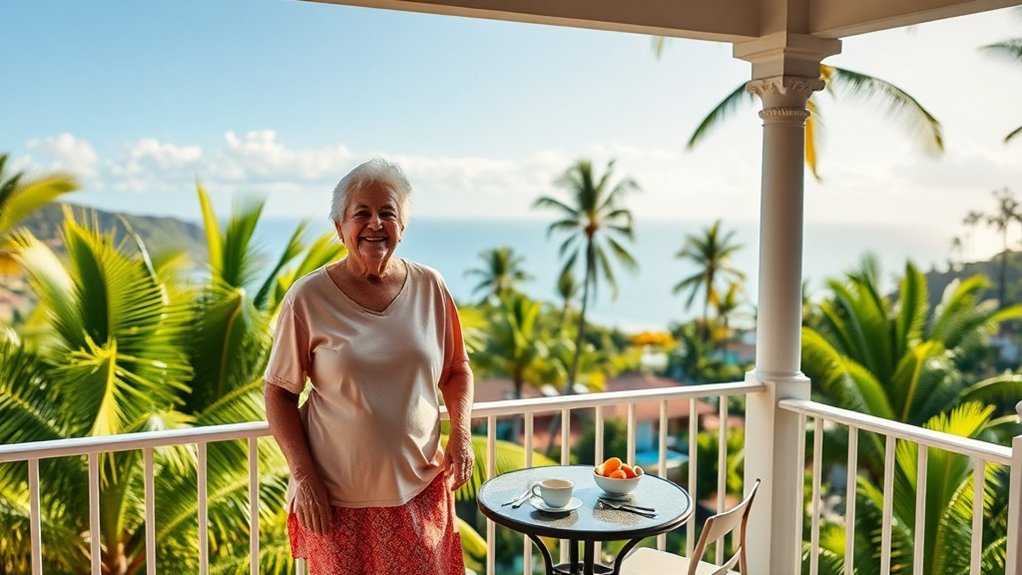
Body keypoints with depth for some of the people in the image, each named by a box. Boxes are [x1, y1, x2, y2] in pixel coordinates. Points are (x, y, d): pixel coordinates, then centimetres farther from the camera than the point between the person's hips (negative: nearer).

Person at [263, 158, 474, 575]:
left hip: (420, 490, 2)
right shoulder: (308, 298, -8)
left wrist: (461, 433, -2)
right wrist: (302, 476, -8)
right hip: (338, 499, -2)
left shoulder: (429, 287, 0)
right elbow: (279, 392, -3)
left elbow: (457, 369, 11)